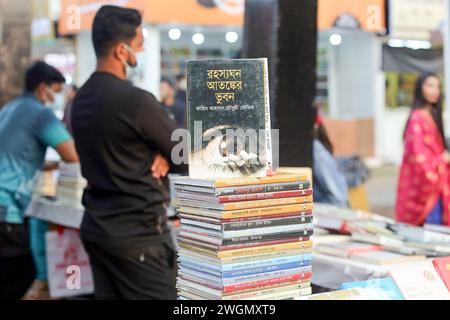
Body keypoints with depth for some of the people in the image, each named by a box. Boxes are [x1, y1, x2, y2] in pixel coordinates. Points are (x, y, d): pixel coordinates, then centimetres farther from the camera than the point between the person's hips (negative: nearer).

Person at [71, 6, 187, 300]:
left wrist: (162, 157, -2)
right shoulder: (136, 101, -19)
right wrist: (165, 159, 9)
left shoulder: (81, 99, 7)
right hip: (138, 234, -8)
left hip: (96, 229, 8)